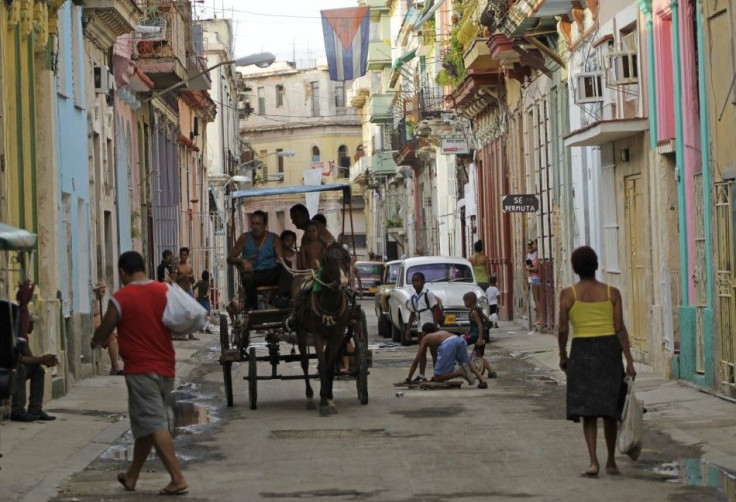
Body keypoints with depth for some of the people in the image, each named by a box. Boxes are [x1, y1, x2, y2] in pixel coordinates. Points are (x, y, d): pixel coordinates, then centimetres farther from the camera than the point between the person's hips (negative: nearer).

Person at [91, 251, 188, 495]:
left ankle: (178, 479, -16)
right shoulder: (165, 291, 3)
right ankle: (131, 476, 29)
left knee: (154, 425, -7)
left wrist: (95, 342, 21)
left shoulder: (120, 299, -11)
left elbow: (103, 331, -1)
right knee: (146, 423, 16)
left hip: (140, 370, -6)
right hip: (166, 367, 6)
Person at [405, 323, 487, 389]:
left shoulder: (425, 339, 29)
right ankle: (481, 379, 7)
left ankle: (461, 372, -18)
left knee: (437, 378, 2)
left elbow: (416, 360, 25)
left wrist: (409, 379, 31)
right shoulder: (442, 333, 44)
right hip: (460, 340, 6)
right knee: (467, 363, 33)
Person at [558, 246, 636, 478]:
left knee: (588, 411, 4)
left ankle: (593, 461, -9)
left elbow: (563, 329, -3)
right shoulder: (612, 293, 0)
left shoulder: (568, 294, -3)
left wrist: (563, 355, 11)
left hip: (582, 350, -1)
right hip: (609, 349, 1)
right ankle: (611, 461, 22)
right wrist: (629, 360, -3)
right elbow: (620, 328, -4)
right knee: (609, 410, 13)